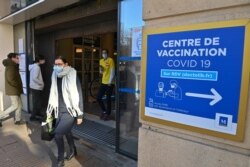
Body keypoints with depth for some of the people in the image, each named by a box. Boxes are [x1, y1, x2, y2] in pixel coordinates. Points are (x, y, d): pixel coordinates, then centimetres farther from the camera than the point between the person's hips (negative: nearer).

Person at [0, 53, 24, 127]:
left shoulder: (13, 66, 15)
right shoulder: (10, 67, -16)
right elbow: (10, 79, -25)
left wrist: (19, 86, 9)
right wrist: (18, 86, -14)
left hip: (15, 90, 10)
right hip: (13, 90, -10)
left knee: (19, 105, 12)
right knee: (15, 106, -4)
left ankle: (17, 120, 20)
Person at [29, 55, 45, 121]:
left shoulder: (34, 66, 9)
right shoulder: (37, 67, -21)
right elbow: (35, 78, -26)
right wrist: (42, 83, -15)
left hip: (34, 87, 10)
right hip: (36, 88, -10)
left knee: (36, 101, 24)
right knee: (37, 102, 0)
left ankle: (37, 112, 40)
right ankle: (32, 117, 9)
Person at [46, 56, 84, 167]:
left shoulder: (72, 77, -15)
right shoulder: (55, 77, 3)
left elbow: (78, 96, -13)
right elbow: (53, 95, 12)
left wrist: (80, 115, -12)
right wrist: (49, 110, 14)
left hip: (70, 111, -6)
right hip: (59, 111, 6)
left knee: (58, 134, -11)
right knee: (66, 131, 20)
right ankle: (73, 151, 45)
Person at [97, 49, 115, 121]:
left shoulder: (110, 60, -9)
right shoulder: (101, 61, 12)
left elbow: (112, 72, -12)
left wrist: (110, 82, -16)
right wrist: (100, 68, -5)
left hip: (109, 83, -7)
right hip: (103, 82, 7)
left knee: (108, 99, 0)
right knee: (98, 98, 7)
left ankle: (108, 114, 14)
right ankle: (104, 111, 27)